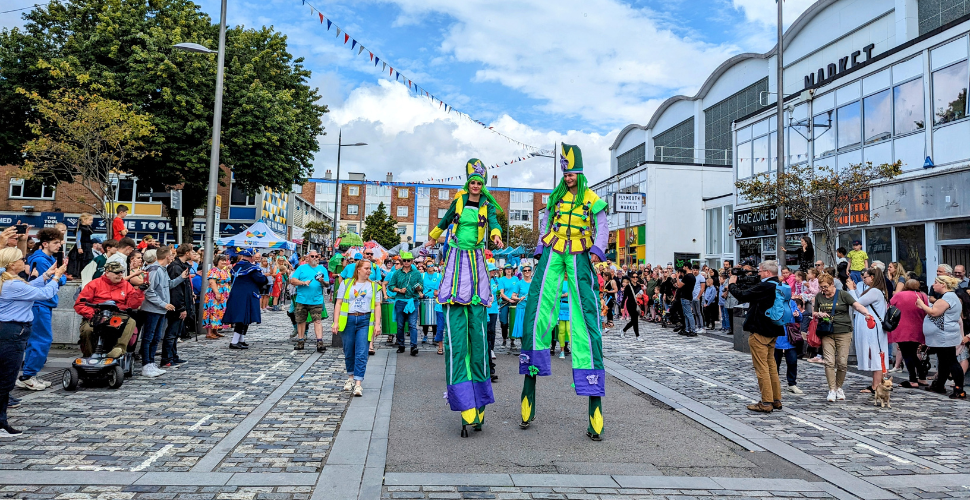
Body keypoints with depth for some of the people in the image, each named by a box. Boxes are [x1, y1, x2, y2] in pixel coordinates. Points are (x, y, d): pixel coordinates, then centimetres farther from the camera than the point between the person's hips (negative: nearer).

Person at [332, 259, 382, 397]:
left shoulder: (374, 286, 10)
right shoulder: (346, 283, 7)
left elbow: (377, 306, 7)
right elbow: (339, 303, 4)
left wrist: (377, 324, -3)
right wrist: (336, 322, -3)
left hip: (365, 321, 0)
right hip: (348, 320, 1)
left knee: (361, 354, -8)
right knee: (348, 352, 10)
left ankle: (358, 383, -7)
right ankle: (350, 378, 30)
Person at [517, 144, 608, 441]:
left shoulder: (592, 199, 6)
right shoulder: (556, 196, 16)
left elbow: (601, 229, -1)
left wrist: (597, 250, -19)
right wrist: (541, 246, 15)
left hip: (579, 257, -3)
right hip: (553, 252, 4)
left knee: (584, 311, -11)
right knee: (539, 304, -8)